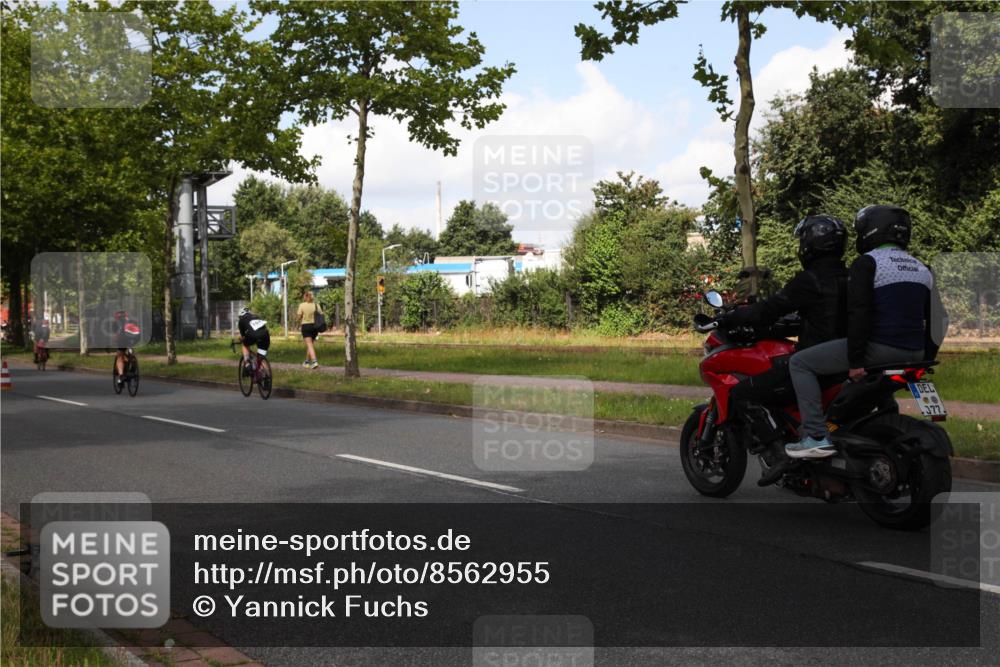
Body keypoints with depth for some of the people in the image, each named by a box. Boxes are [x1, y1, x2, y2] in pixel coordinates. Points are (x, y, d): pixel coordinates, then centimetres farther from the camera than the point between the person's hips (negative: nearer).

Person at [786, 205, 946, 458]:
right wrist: (924, 360, 21)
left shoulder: (867, 263, -6)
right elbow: (937, 321, 18)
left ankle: (817, 437, -12)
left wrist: (855, 360, -16)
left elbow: (858, 314, -16)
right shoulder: (922, 269, 17)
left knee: (800, 363, -2)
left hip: (878, 348, -8)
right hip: (913, 355, 8)